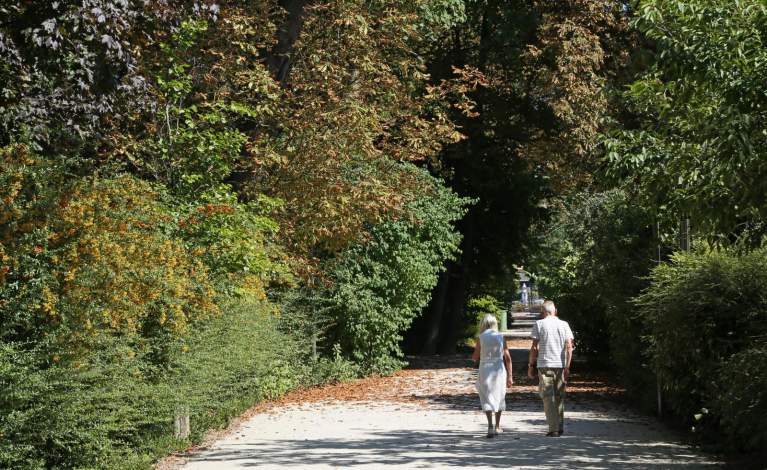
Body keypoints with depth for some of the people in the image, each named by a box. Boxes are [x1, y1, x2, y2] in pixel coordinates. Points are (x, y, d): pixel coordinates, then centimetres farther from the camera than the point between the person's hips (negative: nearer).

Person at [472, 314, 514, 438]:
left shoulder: (480, 338, -4)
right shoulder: (500, 337, 1)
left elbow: (475, 357, 0)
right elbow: (508, 358, 1)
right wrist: (509, 376, 5)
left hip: (485, 370, -2)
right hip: (499, 370, 2)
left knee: (487, 399, 2)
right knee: (498, 398, 17)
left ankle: (490, 426, -15)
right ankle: (497, 427, 25)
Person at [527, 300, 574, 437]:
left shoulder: (539, 324, -1)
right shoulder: (564, 325, 6)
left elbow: (534, 347, -4)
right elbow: (569, 347, 0)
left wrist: (530, 365, 3)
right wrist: (567, 367, 0)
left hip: (545, 365, -3)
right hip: (561, 365, 3)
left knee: (548, 397, -1)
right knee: (559, 397, 14)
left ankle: (553, 429, -8)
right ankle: (560, 427, 17)